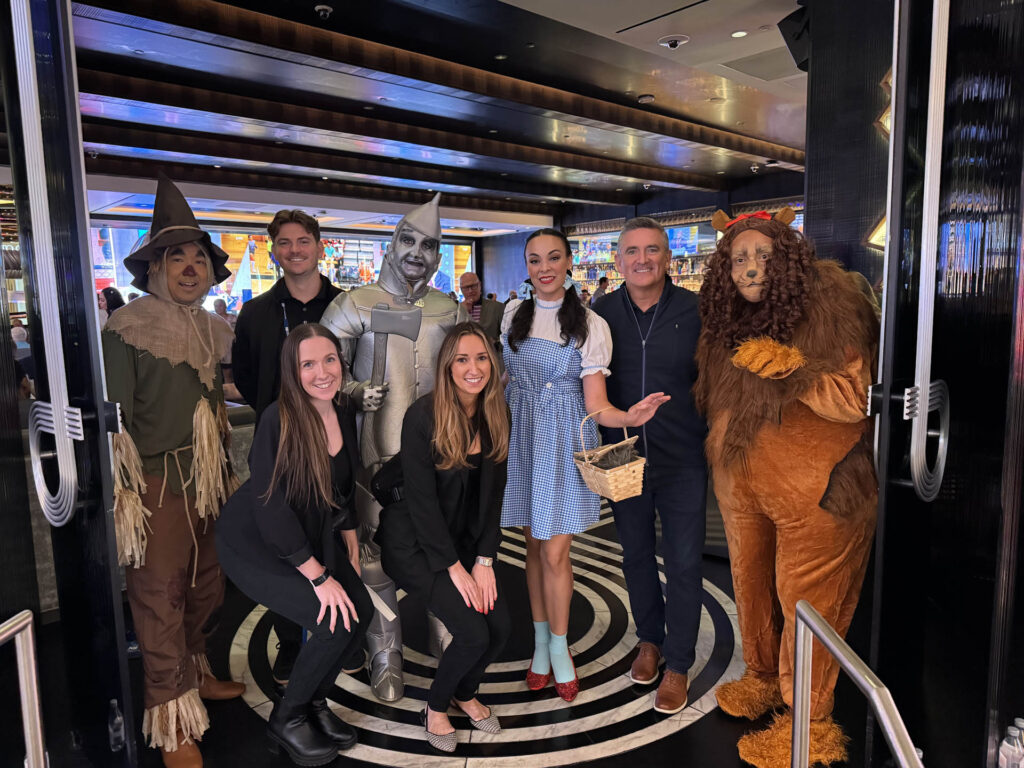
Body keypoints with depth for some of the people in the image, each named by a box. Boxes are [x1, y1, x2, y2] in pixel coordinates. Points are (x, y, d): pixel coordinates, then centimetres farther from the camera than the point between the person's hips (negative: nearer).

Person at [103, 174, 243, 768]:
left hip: (209, 481, 6)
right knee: (160, 594, 0)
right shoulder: (127, 330, -9)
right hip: (158, 483, -6)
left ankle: (195, 673, 39)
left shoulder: (214, 332, 11)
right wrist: (125, 497, -15)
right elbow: (114, 422, -11)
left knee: (206, 585, 16)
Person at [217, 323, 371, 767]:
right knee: (336, 622, -16)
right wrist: (319, 577, -23)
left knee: (361, 611, -8)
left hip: (312, 536, 7)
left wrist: (351, 547, 7)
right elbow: (271, 510, -26)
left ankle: (315, 701, 19)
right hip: (254, 543, -6)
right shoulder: (278, 421, -26)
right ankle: (286, 720, 10)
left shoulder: (344, 412, -5)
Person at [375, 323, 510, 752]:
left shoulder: (495, 418, -3)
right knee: (473, 633, -15)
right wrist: (454, 568, -16)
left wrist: (484, 560, -6)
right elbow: (421, 500, -19)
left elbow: (492, 494, 0)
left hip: (463, 539, 6)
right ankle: (436, 707, 16)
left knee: (501, 626, -7)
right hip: (414, 543, -5)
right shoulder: (422, 417, -21)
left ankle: (465, 693, 26)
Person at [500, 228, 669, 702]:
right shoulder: (513, 315, 5)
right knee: (534, 547, 11)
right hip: (523, 437, 3)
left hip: (566, 443, -3)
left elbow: (596, 405, -11)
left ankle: (559, 650, 20)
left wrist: (628, 417, -30)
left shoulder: (590, 324, -5)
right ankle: (541, 642, 28)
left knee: (554, 552, -1)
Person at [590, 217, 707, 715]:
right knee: (636, 554, 17)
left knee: (683, 562, 6)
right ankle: (650, 639, 40)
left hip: (682, 460, -2)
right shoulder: (601, 314, -1)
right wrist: (597, 446, 1)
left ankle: (678, 664, 25)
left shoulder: (696, 311, -7)